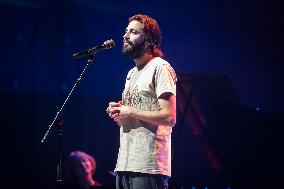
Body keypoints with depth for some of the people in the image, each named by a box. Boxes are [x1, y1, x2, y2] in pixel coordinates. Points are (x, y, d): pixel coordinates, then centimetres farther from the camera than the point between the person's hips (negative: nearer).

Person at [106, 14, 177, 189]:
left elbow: (169, 117, -16)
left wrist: (129, 111, -12)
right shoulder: (131, 74, 23)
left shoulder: (160, 68, -6)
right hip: (124, 163, 9)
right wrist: (118, 112, 4)